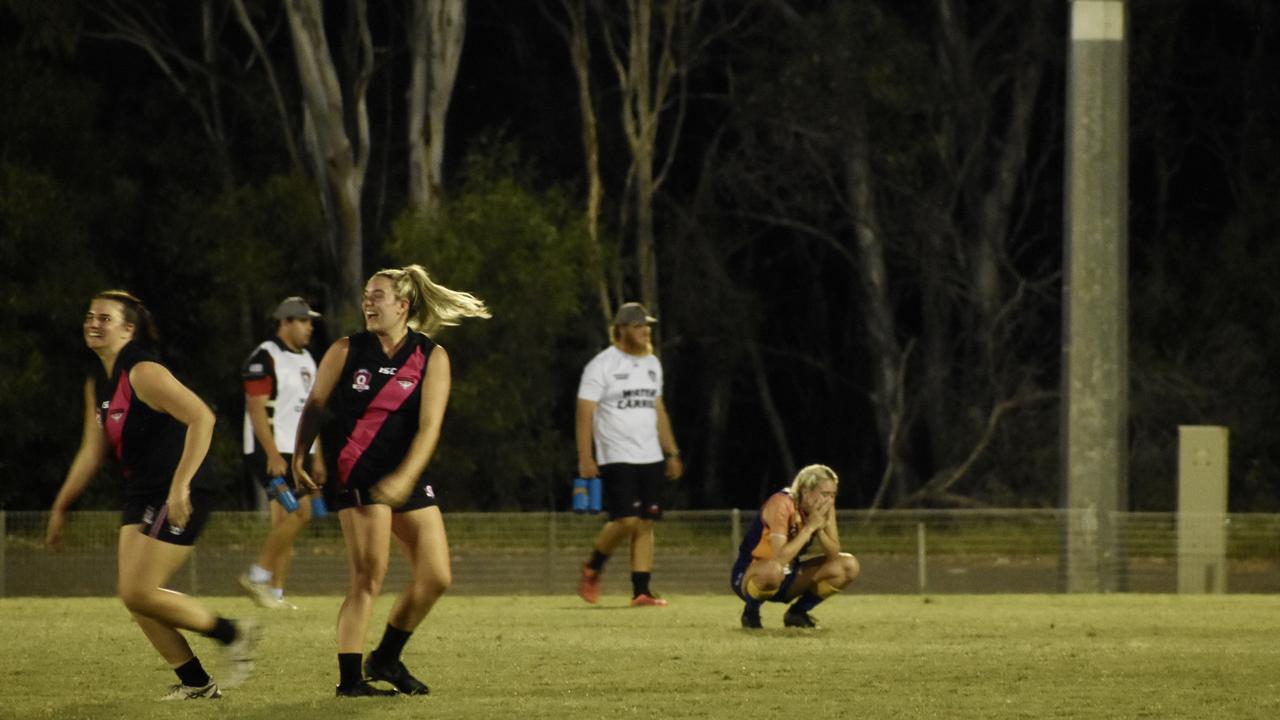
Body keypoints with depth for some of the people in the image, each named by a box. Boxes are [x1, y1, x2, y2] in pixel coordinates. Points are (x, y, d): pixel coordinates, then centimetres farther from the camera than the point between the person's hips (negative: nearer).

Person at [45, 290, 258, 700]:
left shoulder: (143, 374, -17)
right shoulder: (97, 384, 12)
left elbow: (201, 417, -27)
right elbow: (92, 452, 21)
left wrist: (180, 485, -31)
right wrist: (60, 508, 21)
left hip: (181, 497, -9)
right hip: (142, 496, 9)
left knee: (139, 592, -14)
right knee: (131, 594, 4)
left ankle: (233, 635, 3)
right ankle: (195, 683, 12)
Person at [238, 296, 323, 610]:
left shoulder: (306, 360, 17)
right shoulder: (265, 357, -10)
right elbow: (257, 409, -16)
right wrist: (273, 455, -22)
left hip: (297, 454, 8)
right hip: (272, 453, -8)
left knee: (285, 523, 5)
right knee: (300, 511, -18)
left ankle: (275, 593, 8)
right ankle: (258, 575, -9)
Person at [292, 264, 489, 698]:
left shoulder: (431, 358, 1)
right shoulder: (345, 351, 1)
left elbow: (429, 426, -8)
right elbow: (315, 406, 8)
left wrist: (405, 478, -20)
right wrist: (299, 457, -3)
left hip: (405, 478, 4)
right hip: (356, 476, -4)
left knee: (436, 577, 3)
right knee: (369, 577, -14)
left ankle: (386, 659, 22)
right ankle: (349, 679, -10)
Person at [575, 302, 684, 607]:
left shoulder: (652, 364, 13)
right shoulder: (602, 365, -8)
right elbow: (585, 413, -11)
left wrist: (672, 453, 18)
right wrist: (585, 458, -18)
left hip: (650, 457, 6)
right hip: (617, 457, -6)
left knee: (646, 523, 1)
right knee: (627, 521, -16)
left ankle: (641, 591, 2)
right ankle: (593, 568, 8)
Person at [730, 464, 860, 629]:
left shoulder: (825, 508, -6)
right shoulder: (782, 505, -26)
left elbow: (834, 554, -10)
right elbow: (780, 557, -36)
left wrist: (820, 529, -26)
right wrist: (810, 527, -32)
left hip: (788, 578, 7)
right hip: (748, 576, -7)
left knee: (849, 566, -7)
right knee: (774, 569, -43)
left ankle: (796, 613, 8)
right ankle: (751, 612, -10)